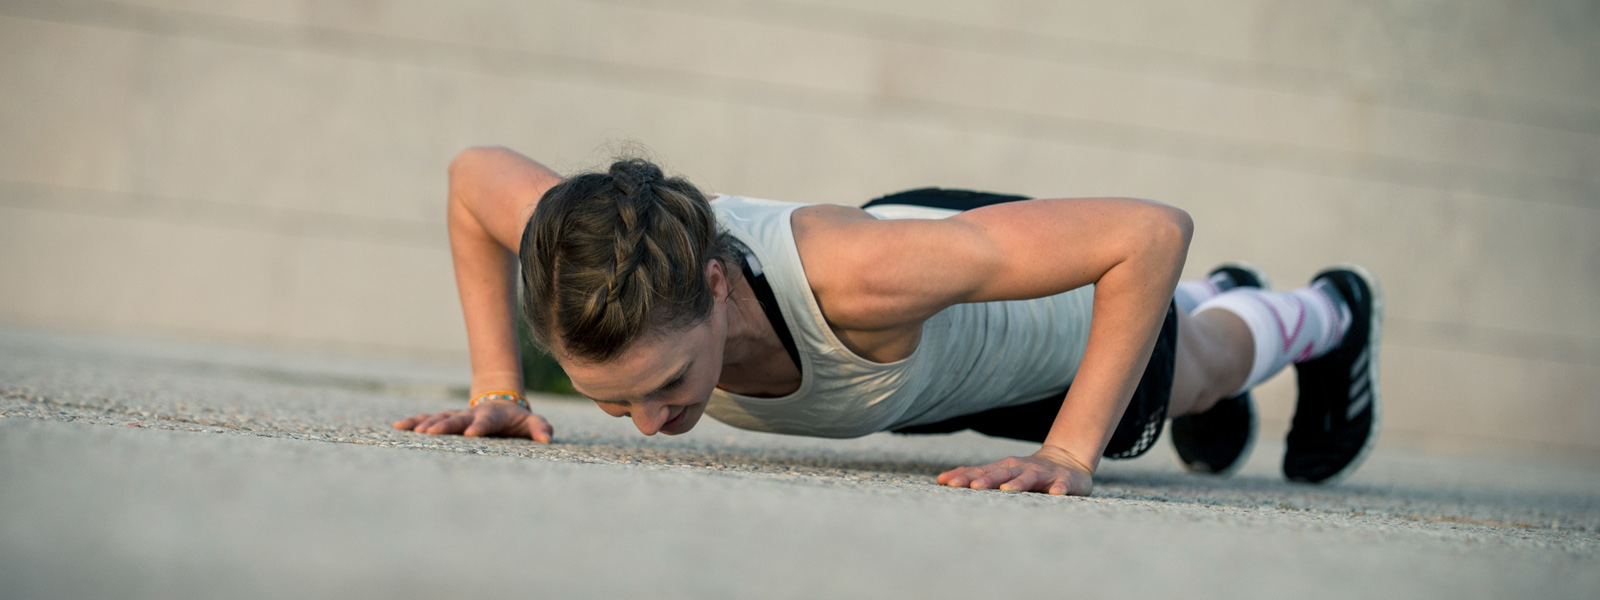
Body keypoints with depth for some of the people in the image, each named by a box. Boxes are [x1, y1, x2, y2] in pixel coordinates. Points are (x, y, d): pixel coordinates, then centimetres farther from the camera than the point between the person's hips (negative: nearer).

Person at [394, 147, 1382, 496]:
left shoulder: (857, 275, -54)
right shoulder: (615, 268, -40)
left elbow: (1154, 231, -48)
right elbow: (475, 174, -15)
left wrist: (1070, 454, -48)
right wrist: (498, 389, -21)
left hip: (1057, 313, -5)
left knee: (1195, 373, 32)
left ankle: (1324, 316, 67)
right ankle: (1221, 294, 73)